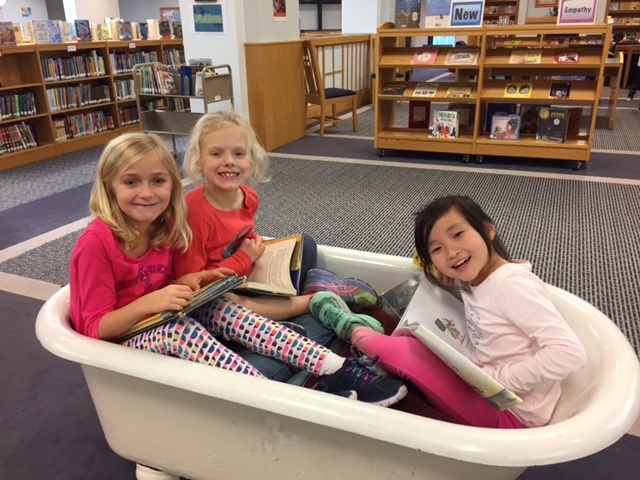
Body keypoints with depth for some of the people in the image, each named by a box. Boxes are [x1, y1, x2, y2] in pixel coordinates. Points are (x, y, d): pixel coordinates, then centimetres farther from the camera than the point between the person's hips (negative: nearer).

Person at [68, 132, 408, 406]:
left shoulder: (162, 226, -1)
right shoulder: (96, 243, -21)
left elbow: (162, 285, 8)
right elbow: (97, 327, -18)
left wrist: (185, 283, -14)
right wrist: (149, 302, -33)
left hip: (159, 321, 6)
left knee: (225, 311, -19)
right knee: (178, 329, -35)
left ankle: (336, 371, -29)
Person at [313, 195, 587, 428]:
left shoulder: (511, 285, -23)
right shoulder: (472, 282, 2)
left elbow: (570, 353, -28)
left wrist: (497, 378, -23)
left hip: (510, 413, -8)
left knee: (398, 352, -12)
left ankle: (353, 331, 12)